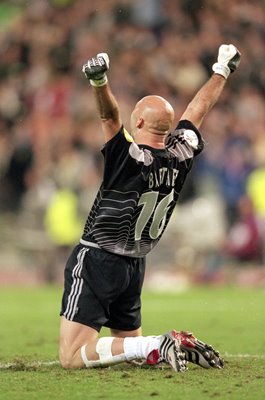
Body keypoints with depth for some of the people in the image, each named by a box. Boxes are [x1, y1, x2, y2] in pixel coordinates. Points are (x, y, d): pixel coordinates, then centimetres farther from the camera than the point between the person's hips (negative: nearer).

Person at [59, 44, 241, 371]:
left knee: (71, 357, -10)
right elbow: (198, 109, 12)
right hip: (135, 267, 7)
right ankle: (182, 346, -1)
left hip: (96, 260, -7)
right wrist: (222, 70, 25)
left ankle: (157, 346, -22)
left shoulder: (130, 157, -19)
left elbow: (109, 116, -29)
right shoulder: (180, 155, -1)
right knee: (130, 342, 25)